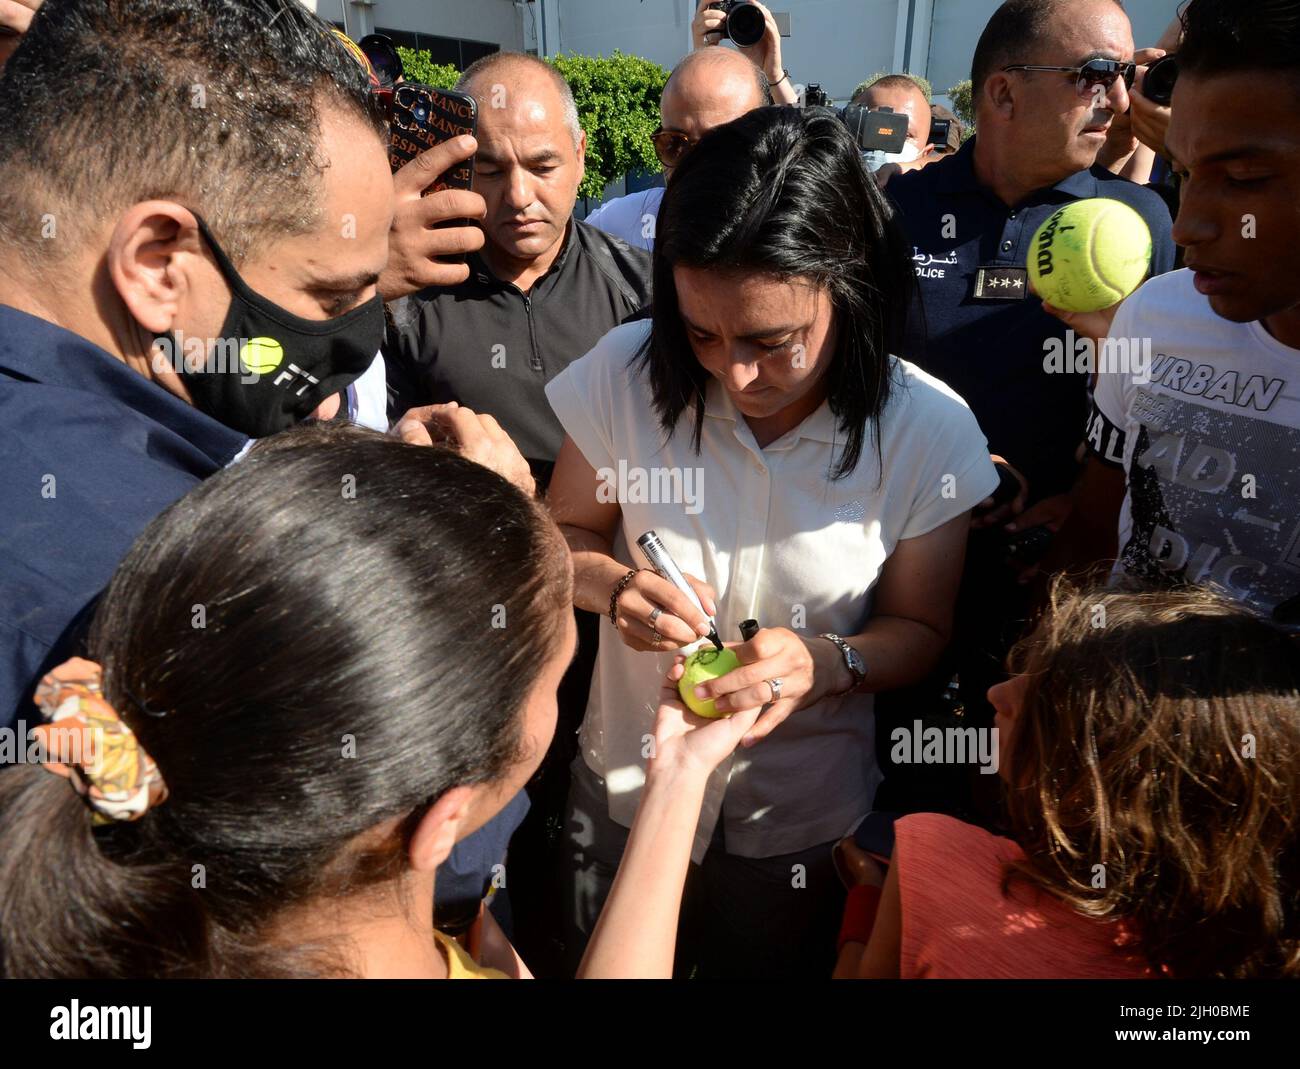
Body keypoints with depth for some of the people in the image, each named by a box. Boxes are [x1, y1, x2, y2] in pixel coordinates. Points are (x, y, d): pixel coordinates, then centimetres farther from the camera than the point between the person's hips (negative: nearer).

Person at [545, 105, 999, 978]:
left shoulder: (929, 431, -20)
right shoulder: (627, 372, -18)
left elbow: (918, 630, -7)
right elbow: (565, 534, -3)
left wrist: (827, 664, -28)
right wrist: (611, 585, -26)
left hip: (803, 819, -1)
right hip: (626, 787, 2)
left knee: (773, 965, 27)